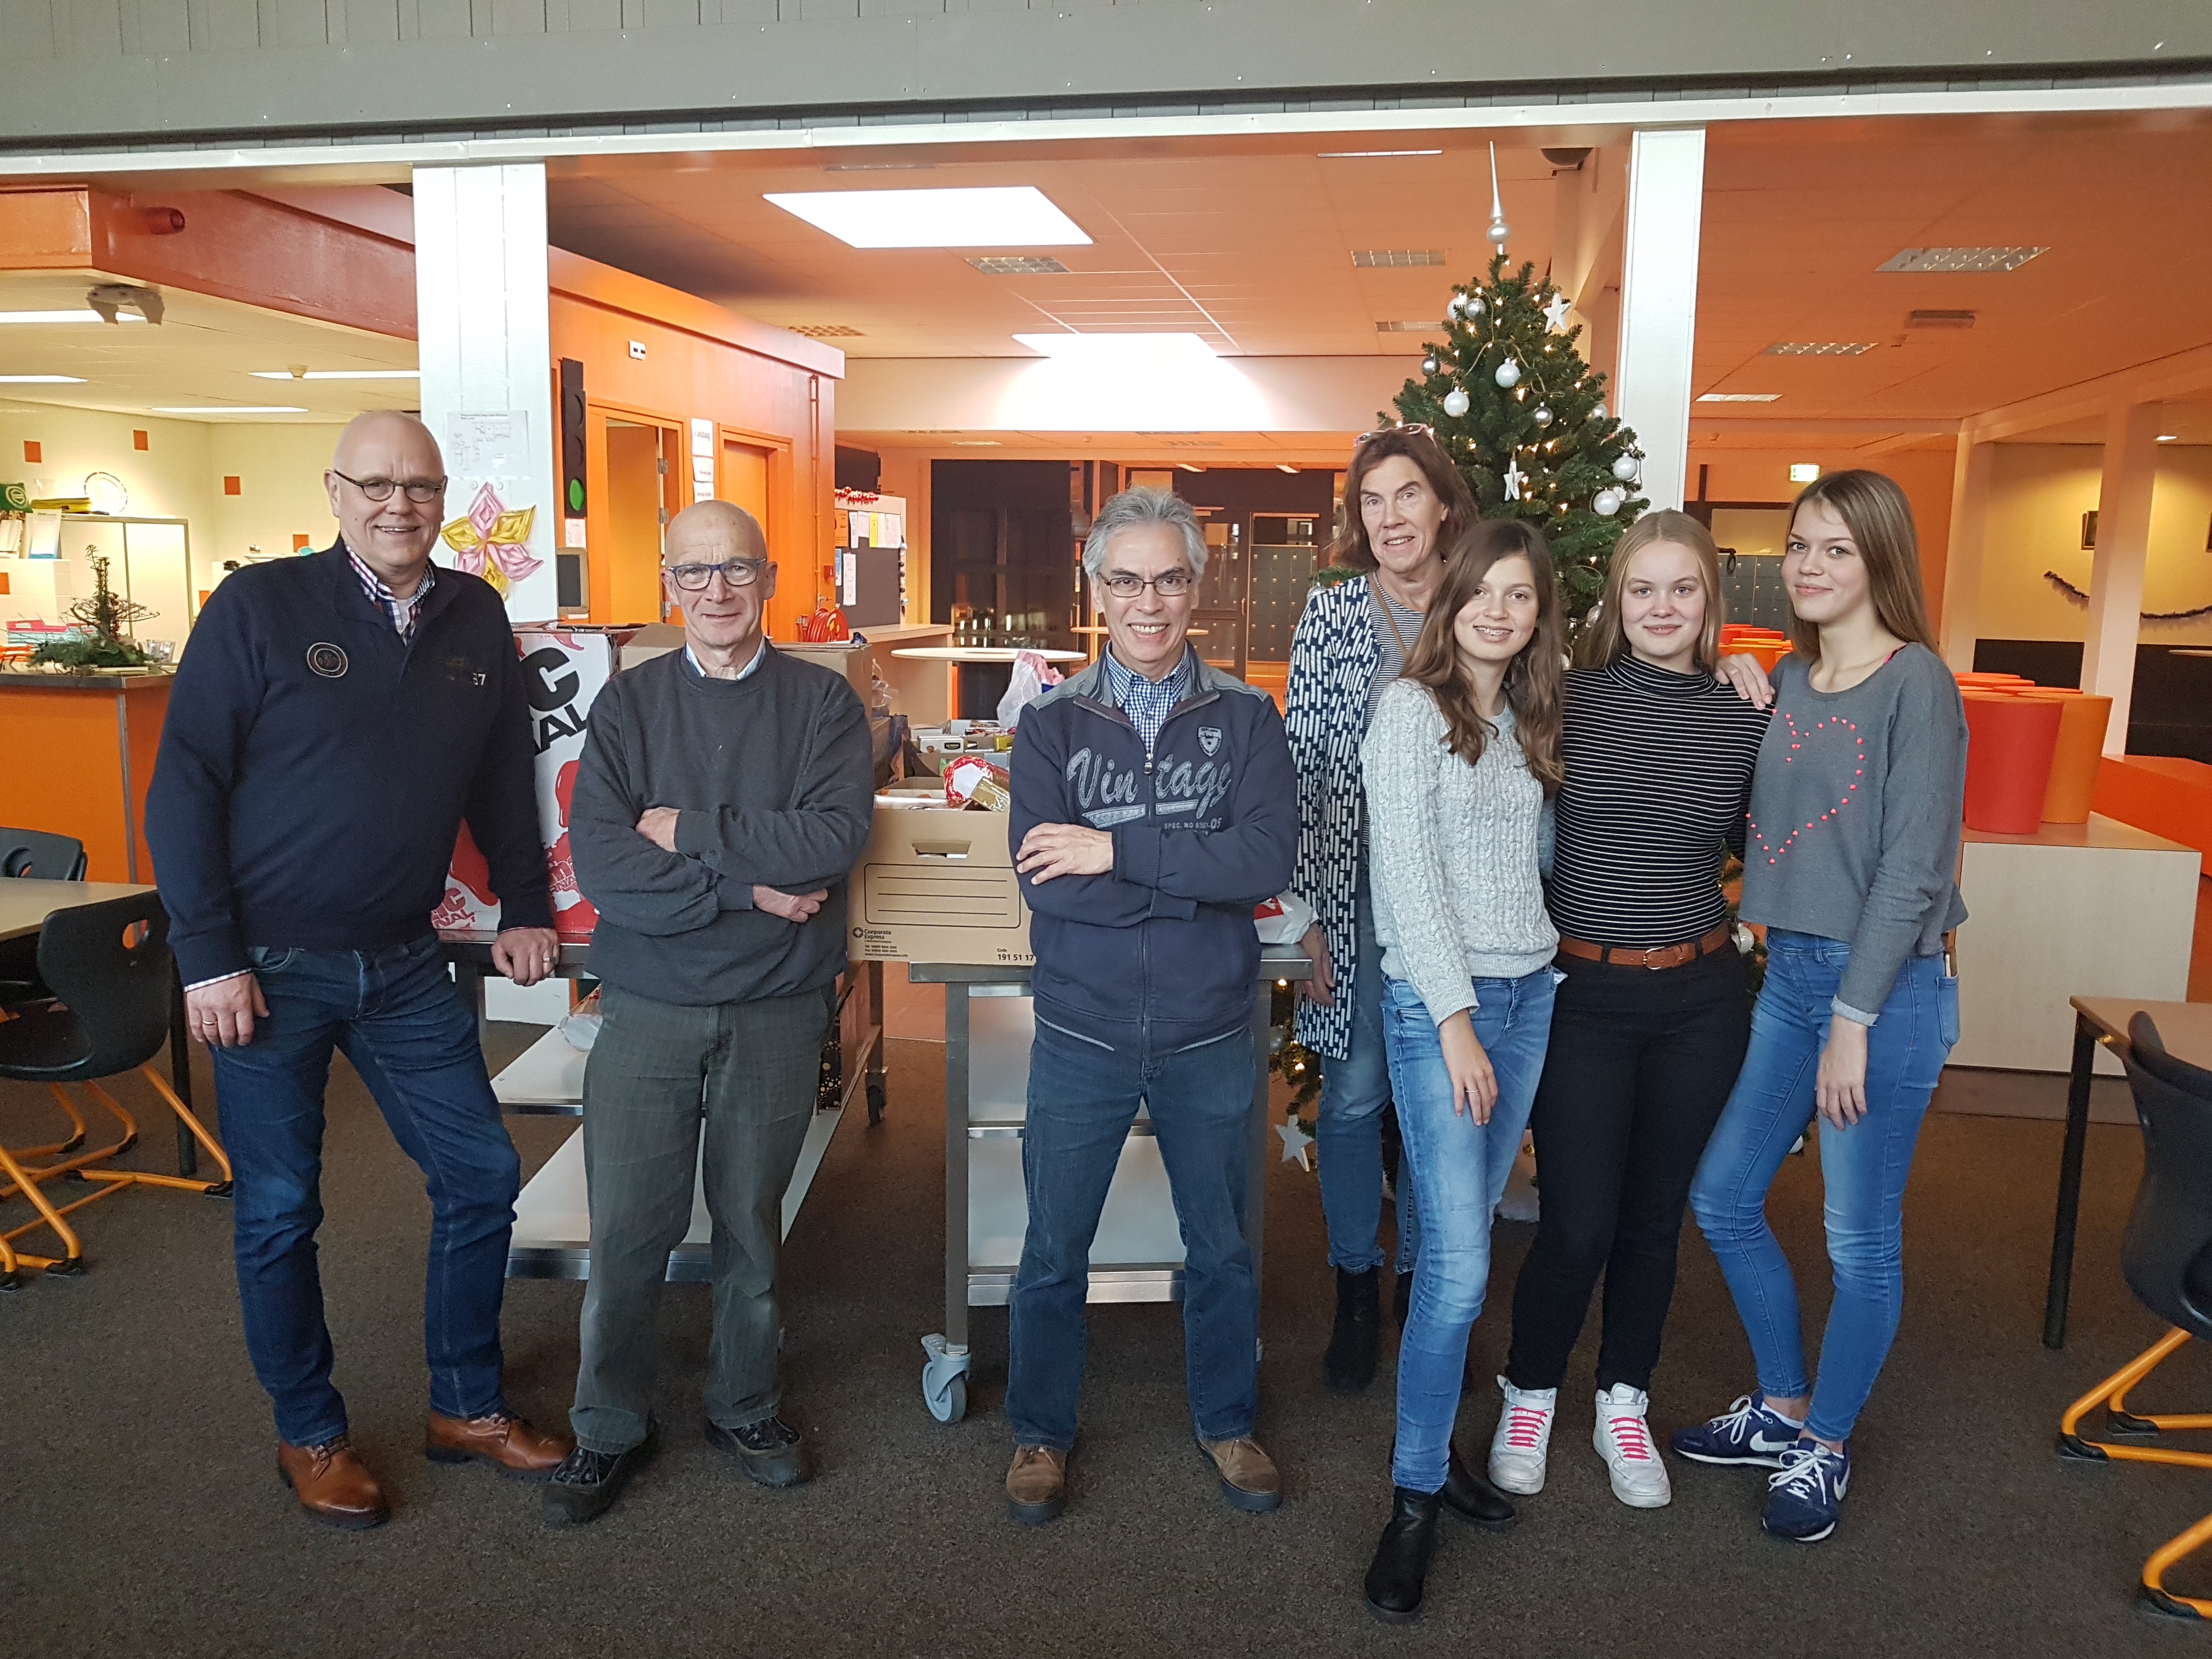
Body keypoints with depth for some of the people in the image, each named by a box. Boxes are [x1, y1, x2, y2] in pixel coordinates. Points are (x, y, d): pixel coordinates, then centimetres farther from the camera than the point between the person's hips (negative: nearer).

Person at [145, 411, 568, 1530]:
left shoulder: (474, 618, 4)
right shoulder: (258, 608, -9)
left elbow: (503, 776, 14)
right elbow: (183, 787, -9)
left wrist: (525, 911, 10)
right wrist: (209, 956, -12)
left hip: (403, 966, 4)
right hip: (267, 971, -4)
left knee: (481, 1175, 7)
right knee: (279, 1211, 7)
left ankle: (466, 1406, 26)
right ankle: (309, 1436, 27)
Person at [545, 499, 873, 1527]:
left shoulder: (822, 702, 0)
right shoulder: (629, 703, 2)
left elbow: (835, 837, -17)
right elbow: (599, 864, -10)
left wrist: (689, 830, -13)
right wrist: (750, 887, -17)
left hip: (777, 1009, 0)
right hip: (647, 1008, 0)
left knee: (752, 1225, 13)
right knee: (625, 1231, 4)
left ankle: (745, 1407, 34)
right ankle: (610, 1429, 26)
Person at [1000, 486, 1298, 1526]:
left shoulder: (1245, 718, -2)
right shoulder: (1052, 722, -3)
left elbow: (1270, 857, -18)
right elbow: (1043, 878, -17)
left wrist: (1117, 852, -22)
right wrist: (1201, 879, -20)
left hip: (1210, 1039, 1)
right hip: (1082, 1036, 0)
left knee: (1221, 1248, 18)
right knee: (1054, 1253, 14)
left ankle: (1226, 1422, 41)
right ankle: (1040, 1432, 36)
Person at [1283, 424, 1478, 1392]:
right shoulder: (1331, 612, -2)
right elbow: (1300, 763, -4)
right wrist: (1303, 908, -7)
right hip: (1358, 894, -1)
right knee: (1354, 1094, 6)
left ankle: (1424, 1281, 30)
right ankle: (1355, 1286, 25)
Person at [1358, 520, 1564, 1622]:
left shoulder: (1529, 719, 13)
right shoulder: (1413, 709, -8)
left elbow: (1532, 860, 12)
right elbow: (1410, 875, -13)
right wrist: (1458, 1021, -15)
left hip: (1529, 995, 7)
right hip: (1438, 1001, -6)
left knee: (1465, 1242, 13)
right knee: (1457, 1267, -8)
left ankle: (1434, 1445, 26)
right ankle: (1415, 1497, 7)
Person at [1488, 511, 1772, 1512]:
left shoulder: (1745, 718, 2)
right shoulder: (1570, 702, -6)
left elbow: (1758, 847, 15)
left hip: (1701, 999, 3)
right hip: (1583, 996, -3)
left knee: (1655, 1216, 13)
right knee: (1578, 1224, 0)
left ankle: (1624, 1407, 34)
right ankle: (1529, 1399, 26)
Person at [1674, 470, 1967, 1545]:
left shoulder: (1916, 683, -11)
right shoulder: (1787, 681, 9)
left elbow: (1912, 865, -15)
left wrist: (1854, 1019, -17)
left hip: (1886, 986, -7)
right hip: (1788, 973, 7)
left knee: (1859, 1239, 6)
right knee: (1722, 1197, 14)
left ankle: (1826, 1449, 27)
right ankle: (1783, 1408, 34)